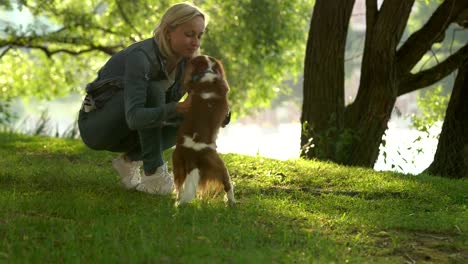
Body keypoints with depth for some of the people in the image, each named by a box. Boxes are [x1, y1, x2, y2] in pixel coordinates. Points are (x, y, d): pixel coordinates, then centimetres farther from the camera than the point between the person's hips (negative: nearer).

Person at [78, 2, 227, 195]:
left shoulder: (187, 62, -8)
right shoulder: (141, 57, -30)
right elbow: (134, 118, -40)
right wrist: (180, 108, -53)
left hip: (125, 133, 7)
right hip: (96, 126, -7)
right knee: (152, 90, -31)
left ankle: (130, 160, 0)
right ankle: (154, 174, -25)